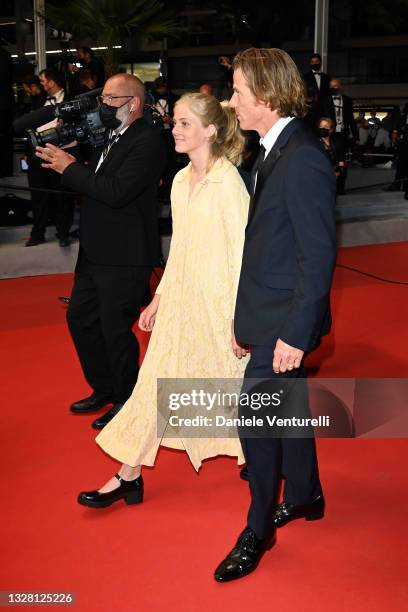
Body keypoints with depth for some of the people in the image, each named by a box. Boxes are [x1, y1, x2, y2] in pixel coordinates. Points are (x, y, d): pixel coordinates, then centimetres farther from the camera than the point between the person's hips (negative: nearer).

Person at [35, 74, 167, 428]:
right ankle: (104, 390, 35)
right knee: (80, 319, 18)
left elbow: (116, 192, -26)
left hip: (124, 259, -10)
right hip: (95, 253, 10)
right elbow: (95, 184, 14)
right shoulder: (112, 137, 13)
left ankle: (127, 402, 22)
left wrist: (70, 168, -17)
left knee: (115, 329, 2)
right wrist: (66, 164, -1)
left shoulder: (147, 141, -16)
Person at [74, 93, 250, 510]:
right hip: (181, 300, 7)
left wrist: (239, 319, -17)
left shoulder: (228, 181, -16)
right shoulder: (181, 181, 7)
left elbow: (241, 252, -17)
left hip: (219, 303, -7)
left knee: (232, 382, 10)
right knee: (156, 380, 7)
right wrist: (158, 299, 16)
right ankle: (128, 477, 14)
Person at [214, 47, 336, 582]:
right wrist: (269, 322, 16)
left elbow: (320, 255, -23)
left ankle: (258, 530, 14)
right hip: (272, 313, 9)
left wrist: (295, 333, -22)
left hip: (286, 318, -9)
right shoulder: (277, 152, 7)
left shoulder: (303, 160, -22)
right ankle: (305, 496, 40)